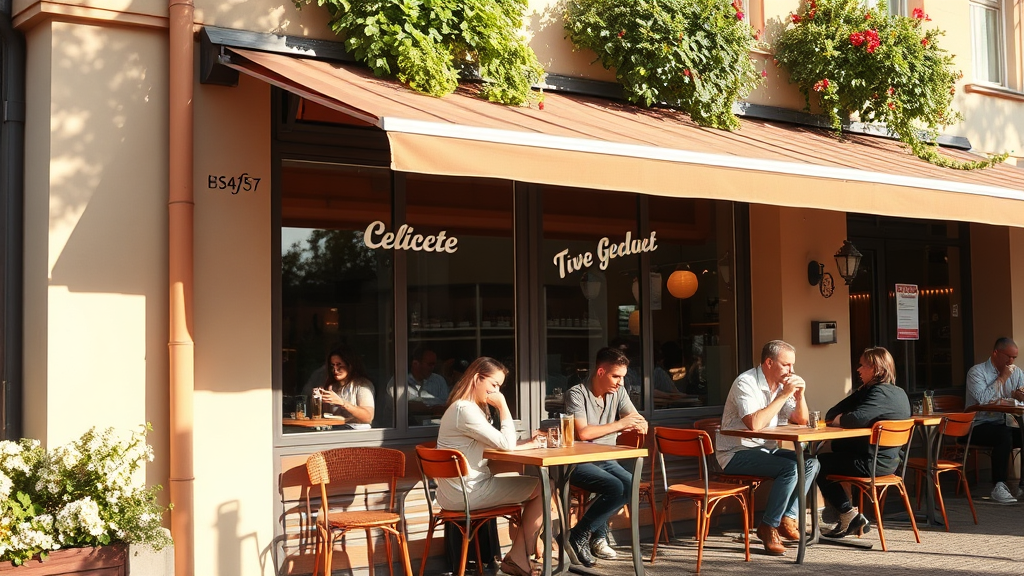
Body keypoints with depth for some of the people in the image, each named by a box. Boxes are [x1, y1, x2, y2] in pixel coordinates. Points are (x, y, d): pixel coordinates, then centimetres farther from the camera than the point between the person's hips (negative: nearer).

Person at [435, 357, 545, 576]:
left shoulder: (471, 408, 16)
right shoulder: (465, 410, -19)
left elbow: (495, 447, 14)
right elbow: (507, 444, -19)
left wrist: (527, 444, 2)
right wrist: (503, 406, -12)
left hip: (463, 489, 10)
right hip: (466, 492, -10)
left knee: (534, 487, 12)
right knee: (543, 488, -2)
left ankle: (520, 555, 10)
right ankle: (519, 557, 8)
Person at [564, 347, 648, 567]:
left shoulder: (618, 392, 7)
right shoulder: (577, 394, -13)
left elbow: (639, 422, 3)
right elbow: (583, 433, -23)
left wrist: (639, 424, -23)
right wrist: (619, 424, -17)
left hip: (606, 460, 6)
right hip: (577, 463, -6)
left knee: (632, 485, -23)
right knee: (615, 487, -30)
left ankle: (597, 536, -4)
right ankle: (577, 537, -13)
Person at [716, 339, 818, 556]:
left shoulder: (780, 385, 9)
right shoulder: (746, 383, -17)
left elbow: (801, 421, 11)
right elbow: (754, 423, -31)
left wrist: (799, 394, -7)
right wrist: (785, 395, -25)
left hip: (764, 449, 9)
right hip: (736, 454, -9)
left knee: (810, 462, -9)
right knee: (790, 468, -27)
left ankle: (788, 518, -5)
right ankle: (768, 527, -14)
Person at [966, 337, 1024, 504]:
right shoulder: (977, 371, -6)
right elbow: (983, 399, -21)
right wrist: (1002, 378, -12)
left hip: (1005, 424, 6)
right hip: (979, 426, -6)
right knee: (1004, 435, -36)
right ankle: (999, 486, -29)